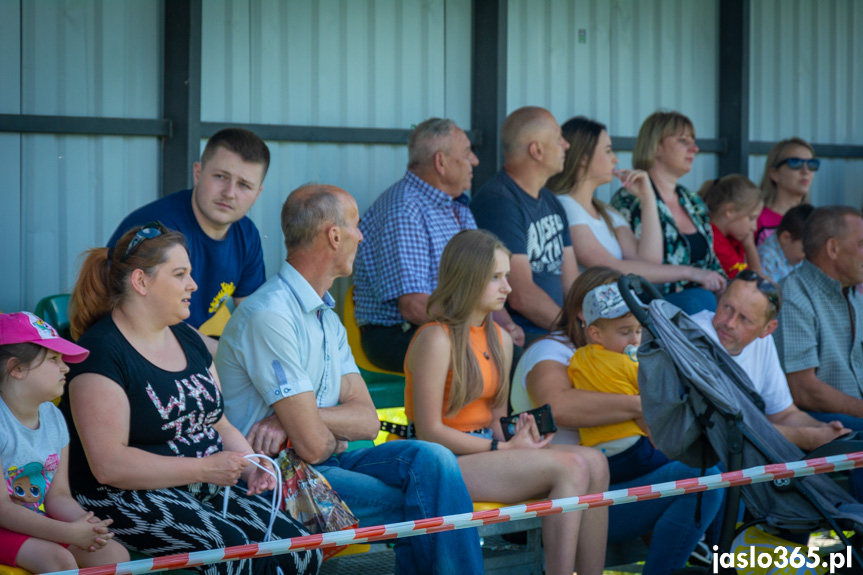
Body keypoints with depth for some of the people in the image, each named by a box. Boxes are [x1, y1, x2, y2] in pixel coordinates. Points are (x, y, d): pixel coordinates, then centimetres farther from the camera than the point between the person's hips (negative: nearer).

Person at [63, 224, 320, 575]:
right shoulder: (101, 352, -12)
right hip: (125, 499, -8)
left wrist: (250, 466, 1)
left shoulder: (188, 340, 16)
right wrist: (204, 469, -20)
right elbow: (108, 464, -20)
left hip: (204, 491, 8)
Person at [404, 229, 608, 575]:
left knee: (594, 463, -15)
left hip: (486, 451, 8)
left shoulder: (501, 339, 16)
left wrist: (518, 436, -5)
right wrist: (505, 448, -14)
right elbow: (429, 432, -15)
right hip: (446, 464, -8)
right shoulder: (436, 339, -11)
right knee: (570, 468, -23)